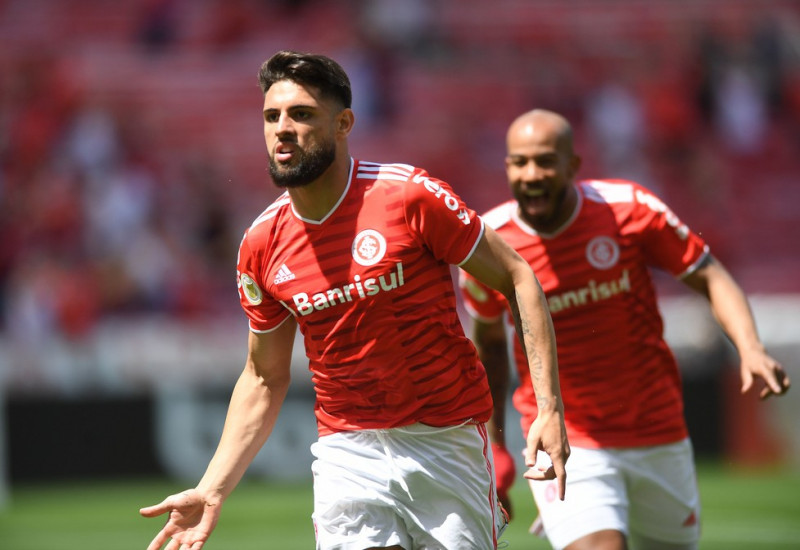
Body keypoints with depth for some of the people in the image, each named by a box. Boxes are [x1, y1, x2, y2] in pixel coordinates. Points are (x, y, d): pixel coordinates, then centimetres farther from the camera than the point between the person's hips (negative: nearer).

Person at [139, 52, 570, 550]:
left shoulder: (410, 196, -11)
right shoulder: (261, 246, 1)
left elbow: (517, 277, -4)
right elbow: (264, 379, 13)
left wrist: (550, 408, -12)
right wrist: (212, 492, 5)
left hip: (448, 441, -2)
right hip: (347, 453, 2)